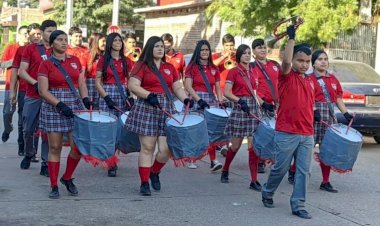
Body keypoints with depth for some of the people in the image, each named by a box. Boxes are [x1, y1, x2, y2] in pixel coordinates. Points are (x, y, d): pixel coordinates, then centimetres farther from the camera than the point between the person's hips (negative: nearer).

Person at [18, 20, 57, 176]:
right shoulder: (30, 49, 3)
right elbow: (22, 71, 0)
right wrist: (35, 83, -14)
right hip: (32, 96, 0)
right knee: (28, 129, 7)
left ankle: (45, 164, 5)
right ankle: (28, 154, 33)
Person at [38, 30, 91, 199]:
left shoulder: (75, 61, 9)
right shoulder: (46, 64, -3)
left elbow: (81, 84, 11)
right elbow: (43, 91, -8)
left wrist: (86, 99, -7)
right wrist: (60, 105, -19)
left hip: (75, 105, 3)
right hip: (53, 107, -3)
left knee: (78, 146, -3)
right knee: (55, 148, 1)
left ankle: (67, 178, 20)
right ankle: (54, 186, 12)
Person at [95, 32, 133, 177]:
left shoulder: (126, 61, 10)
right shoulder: (103, 60, 4)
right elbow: (97, 81, 1)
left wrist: (131, 97, -5)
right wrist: (106, 97, -11)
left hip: (122, 94, 2)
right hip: (106, 94, -2)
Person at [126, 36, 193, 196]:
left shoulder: (170, 68, 17)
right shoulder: (142, 65, 2)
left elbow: (177, 88, 15)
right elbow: (132, 85, -8)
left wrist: (186, 99, -5)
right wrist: (149, 95, -22)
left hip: (166, 109, 4)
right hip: (146, 108, -4)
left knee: (166, 148, -3)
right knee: (147, 147, -3)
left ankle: (154, 173, 25)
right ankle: (144, 183, 8)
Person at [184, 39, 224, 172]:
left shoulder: (214, 69, 16)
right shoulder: (192, 66, 4)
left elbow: (217, 88, 15)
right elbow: (188, 86, -6)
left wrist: (220, 101, -3)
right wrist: (199, 100, -17)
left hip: (211, 100, 3)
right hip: (196, 100, -3)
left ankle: (213, 161, -14)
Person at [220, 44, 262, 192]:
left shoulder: (253, 72, 13)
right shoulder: (233, 72, -2)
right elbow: (226, 92, -9)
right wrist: (240, 101, -23)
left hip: (254, 107, 4)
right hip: (239, 108, -4)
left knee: (253, 145, -3)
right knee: (236, 145, 3)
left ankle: (254, 181, -1)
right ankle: (225, 171, 28)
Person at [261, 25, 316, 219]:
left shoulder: (310, 81, 13)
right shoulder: (286, 76, -4)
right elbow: (286, 61, -26)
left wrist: (314, 114, 10)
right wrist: (291, 38, -22)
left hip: (307, 135, 5)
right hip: (286, 134, -5)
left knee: (303, 171, 3)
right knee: (280, 168, 6)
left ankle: (298, 205, 10)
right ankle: (267, 192, 30)